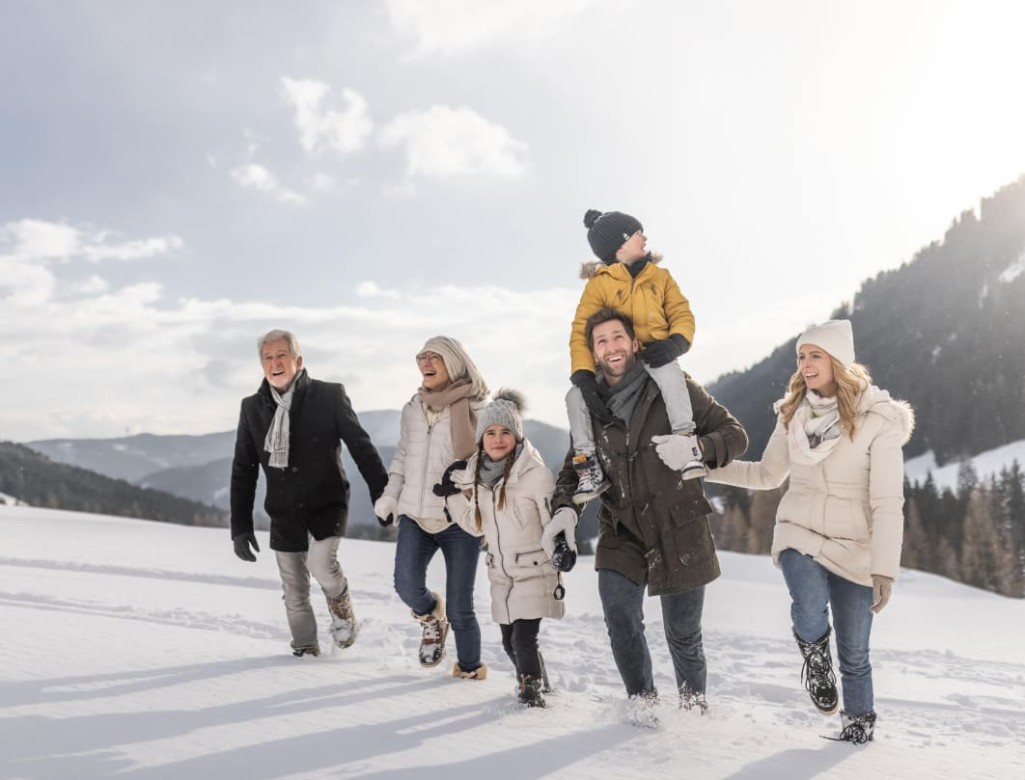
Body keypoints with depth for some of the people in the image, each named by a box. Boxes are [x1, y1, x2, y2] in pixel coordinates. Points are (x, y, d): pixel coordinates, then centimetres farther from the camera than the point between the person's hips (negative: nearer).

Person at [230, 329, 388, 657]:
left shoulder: (330, 396, -8)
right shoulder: (252, 407, 2)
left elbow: (362, 448, -3)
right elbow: (243, 470, 7)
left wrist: (384, 496, -7)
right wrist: (240, 526, 3)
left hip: (328, 504, -3)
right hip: (285, 513, 3)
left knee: (321, 562, -25)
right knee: (295, 595, 7)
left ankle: (341, 604, 7)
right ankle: (306, 650, 29)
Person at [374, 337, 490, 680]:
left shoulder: (474, 409, -4)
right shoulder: (412, 409, 12)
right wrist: (389, 496, 11)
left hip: (460, 521, -4)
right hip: (415, 515, 4)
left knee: (459, 609, -1)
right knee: (407, 586, -18)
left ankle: (470, 667, 25)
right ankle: (430, 616, 17)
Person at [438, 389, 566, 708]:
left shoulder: (536, 474, -15)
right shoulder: (477, 476, 5)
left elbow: (555, 524, -10)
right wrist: (454, 496, 4)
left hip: (535, 571, -6)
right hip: (501, 574, 6)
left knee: (524, 639, -11)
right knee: (510, 641, 12)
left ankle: (532, 691, 12)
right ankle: (538, 683, 37)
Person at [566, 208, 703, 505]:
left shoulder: (660, 276, 9)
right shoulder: (598, 284, -1)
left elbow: (681, 314, 5)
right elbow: (581, 334, -8)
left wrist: (675, 343, -20)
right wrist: (584, 377, -24)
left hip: (654, 359, 0)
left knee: (670, 374, -36)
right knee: (576, 395, -23)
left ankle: (688, 447, -30)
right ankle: (589, 468, -10)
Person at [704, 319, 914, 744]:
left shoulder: (877, 419, -11)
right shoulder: (793, 413, 2)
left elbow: (887, 501, -13)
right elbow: (768, 474, 15)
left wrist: (885, 568, -18)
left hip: (854, 547, -2)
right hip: (799, 534, 2)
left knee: (853, 652, 6)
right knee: (810, 613, -27)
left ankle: (859, 721, 35)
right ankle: (814, 653, 8)